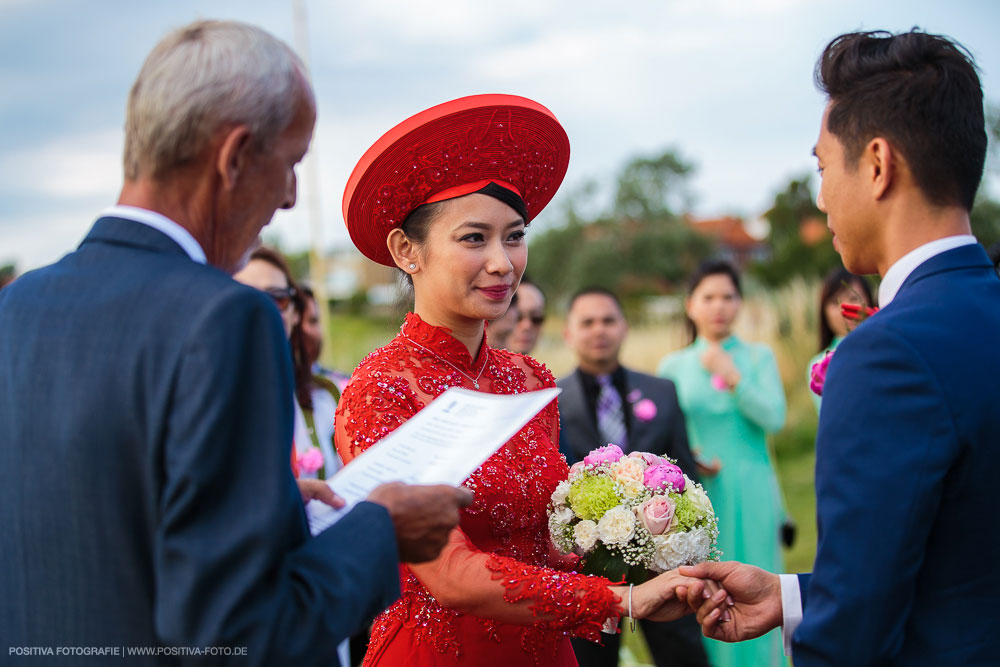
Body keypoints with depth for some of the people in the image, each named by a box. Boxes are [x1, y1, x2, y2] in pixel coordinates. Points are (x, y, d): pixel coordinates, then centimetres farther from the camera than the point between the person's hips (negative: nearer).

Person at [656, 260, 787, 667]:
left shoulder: (759, 357, 6)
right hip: (698, 493, 0)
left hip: (750, 493, 0)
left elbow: (774, 418, -7)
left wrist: (733, 378, -15)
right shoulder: (673, 366, 6)